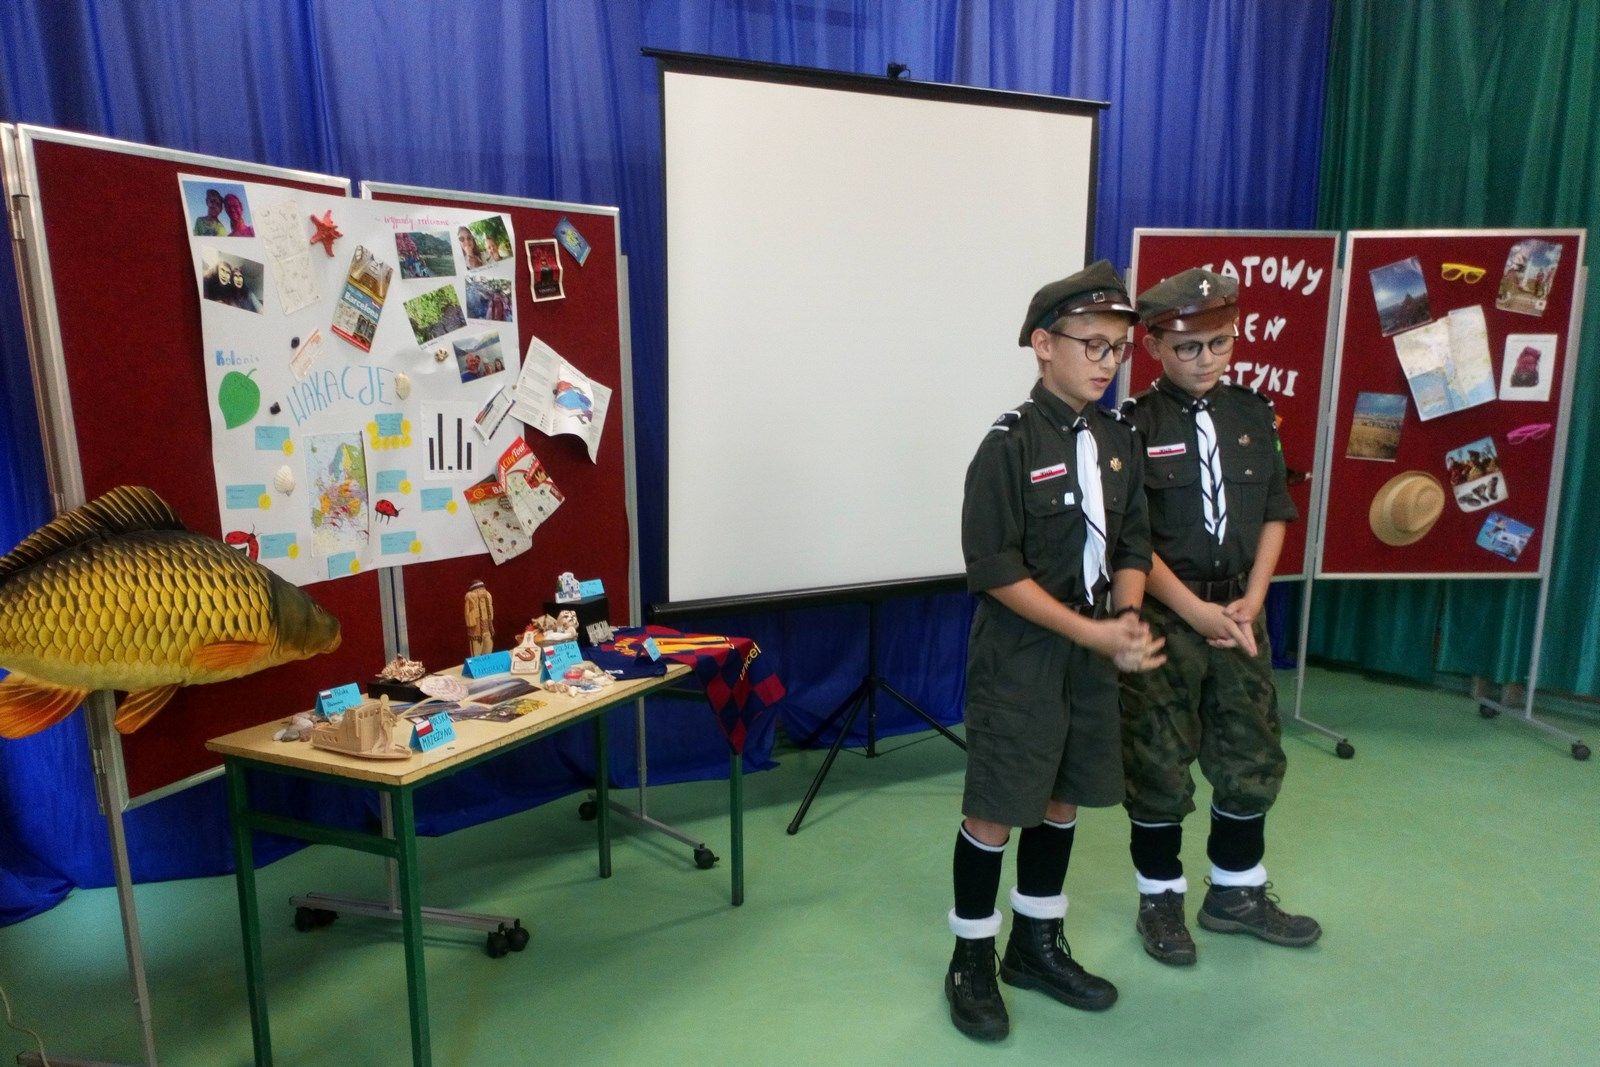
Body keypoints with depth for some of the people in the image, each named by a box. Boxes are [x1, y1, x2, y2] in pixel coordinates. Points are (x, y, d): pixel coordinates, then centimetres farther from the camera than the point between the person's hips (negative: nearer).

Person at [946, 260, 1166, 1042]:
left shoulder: (1117, 440, 6)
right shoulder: (1010, 444, -15)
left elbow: (1132, 544, 11)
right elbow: (995, 571, -18)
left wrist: (1127, 620, -8)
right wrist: (1094, 632, -20)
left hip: (1094, 656, 7)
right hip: (1019, 659, -6)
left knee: (1062, 802, 17)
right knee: (994, 811, 3)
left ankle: (1036, 946, 35)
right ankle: (972, 961, 23)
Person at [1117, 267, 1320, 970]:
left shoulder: (1253, 413, 5)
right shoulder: (1136, 424, -10)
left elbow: (1274, 515, 7)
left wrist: (1249, 602, -4)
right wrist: (1195, 610, -16)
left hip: (1239, 609, 5)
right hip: (1162, 615, -5)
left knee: (1253, 759, 14)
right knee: (1158, 766, 6)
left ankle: (1237, 894, 34)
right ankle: (1160, 901, 25)